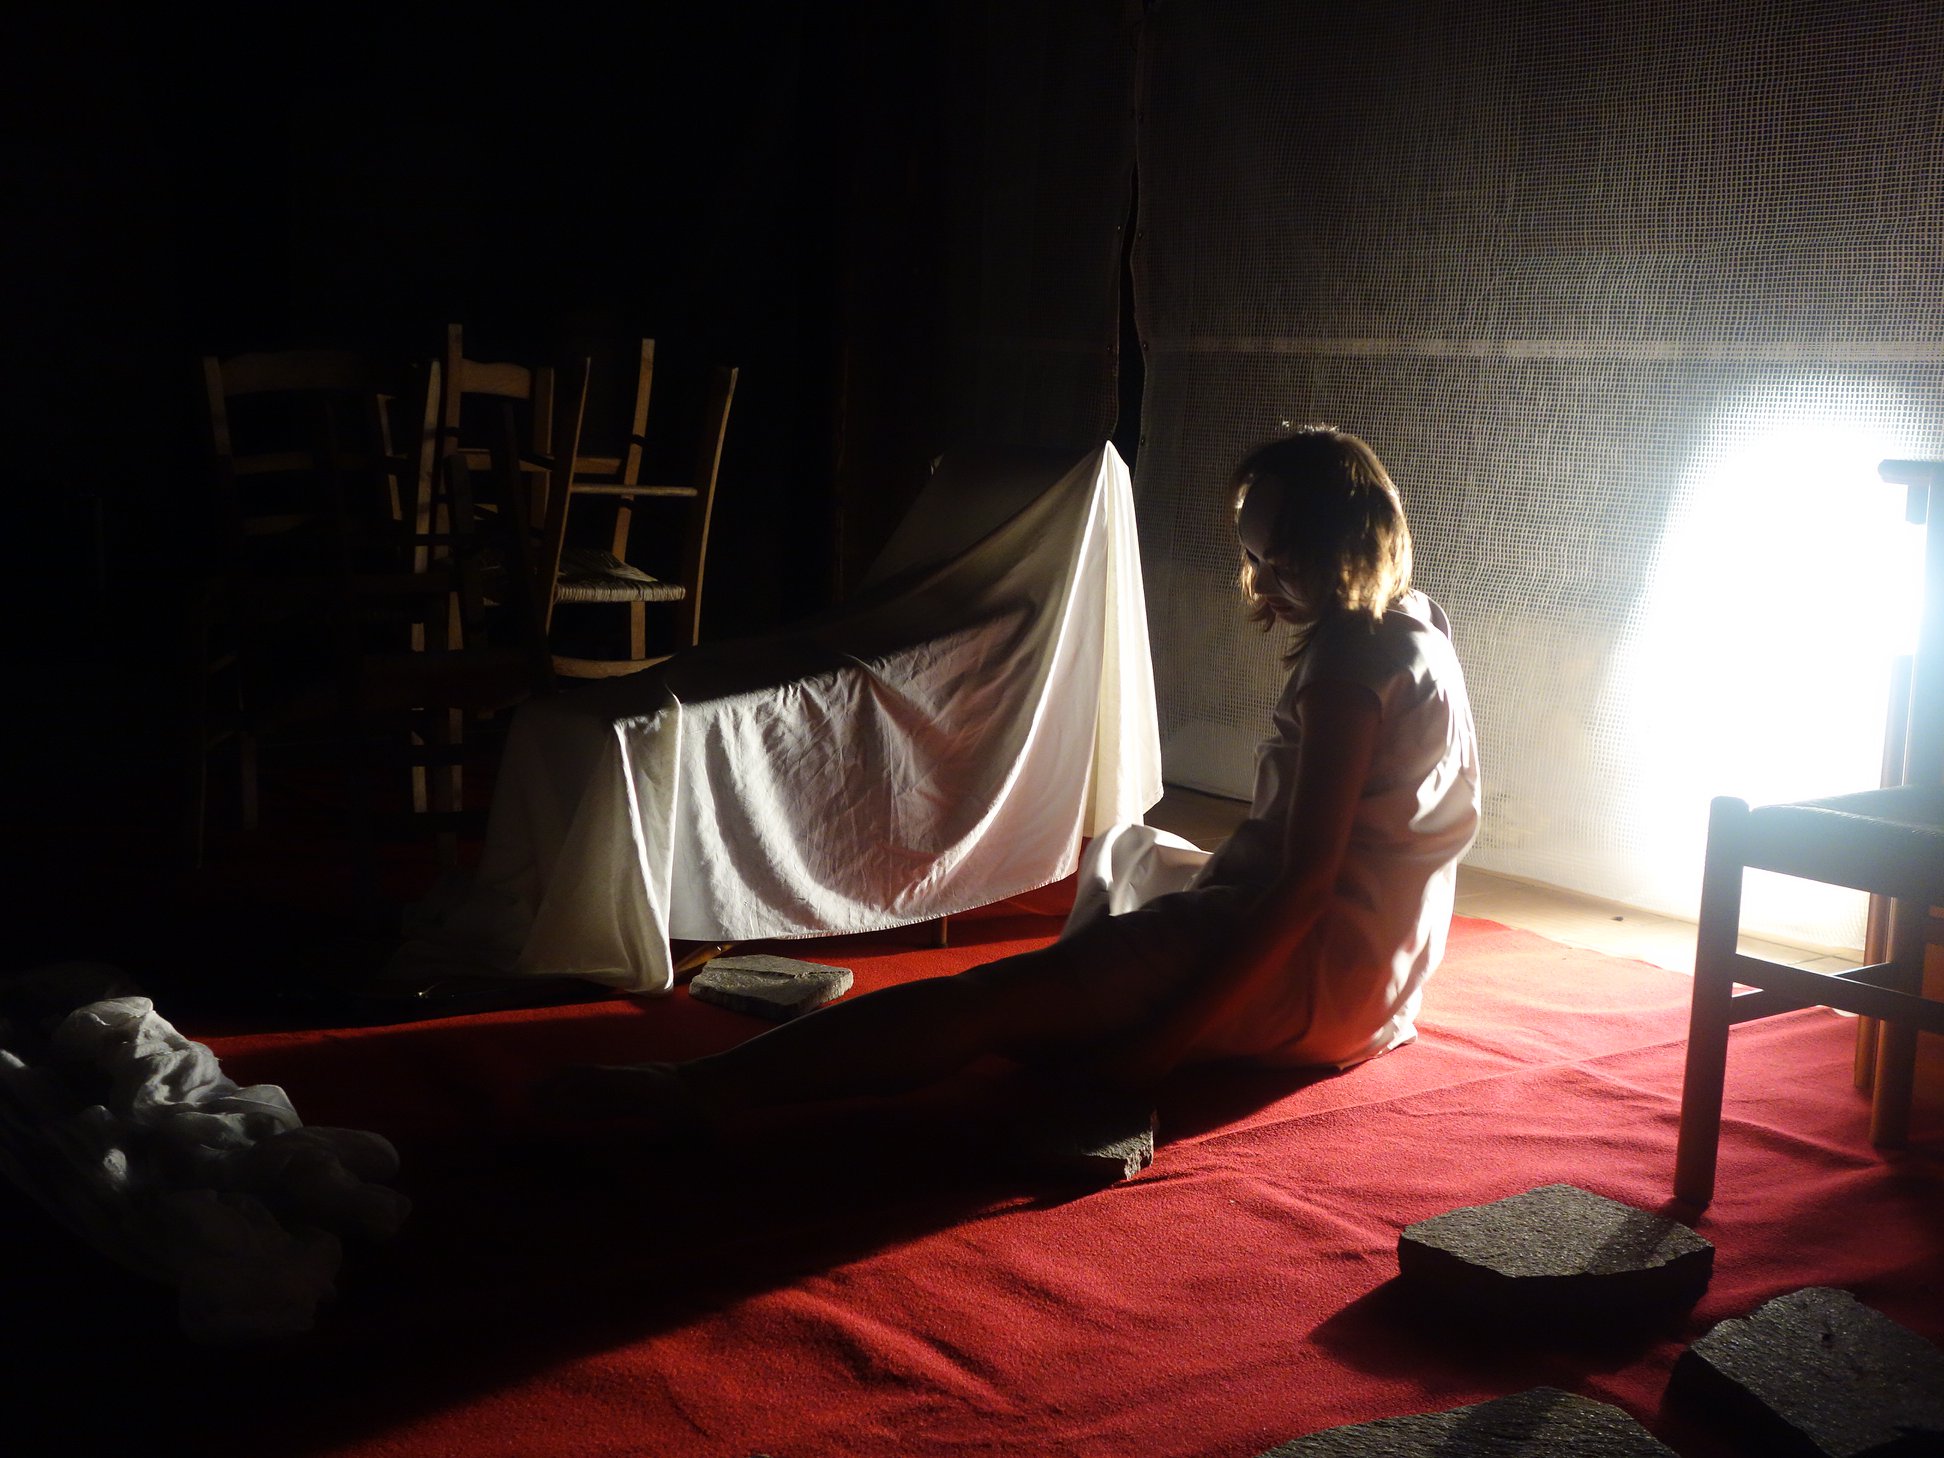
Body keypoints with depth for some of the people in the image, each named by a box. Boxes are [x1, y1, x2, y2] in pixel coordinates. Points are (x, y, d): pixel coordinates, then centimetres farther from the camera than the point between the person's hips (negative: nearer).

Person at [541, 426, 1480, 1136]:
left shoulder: (1352, 660, -17)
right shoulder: (1412, 630, 13)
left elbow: (1305, 881, -25)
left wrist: (1162, 1039, -28)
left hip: (1314, 974, -11)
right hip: (1370, 965, 11)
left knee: (997, 997, -25)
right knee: (1123, 854, 37)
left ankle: (701, 1094, -33)